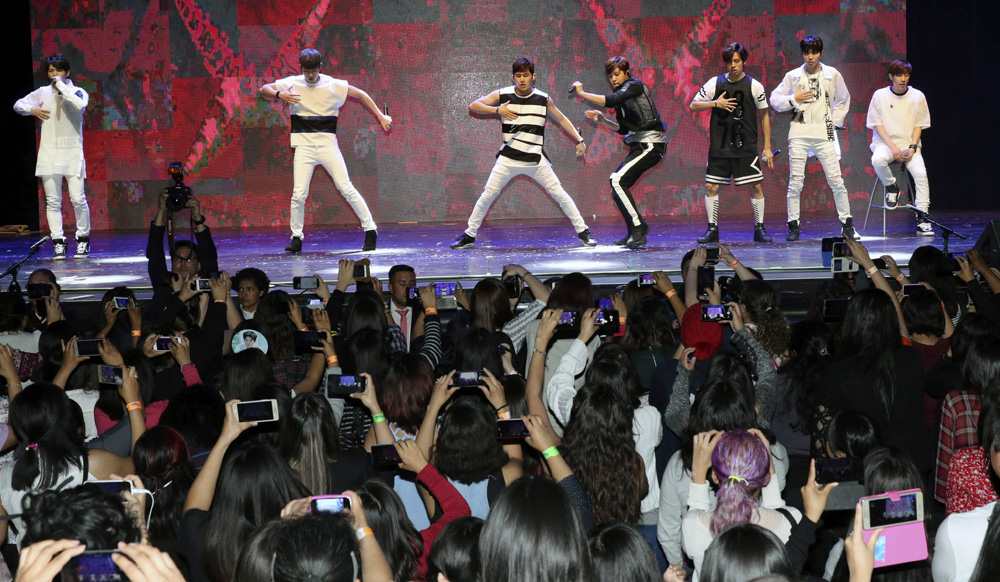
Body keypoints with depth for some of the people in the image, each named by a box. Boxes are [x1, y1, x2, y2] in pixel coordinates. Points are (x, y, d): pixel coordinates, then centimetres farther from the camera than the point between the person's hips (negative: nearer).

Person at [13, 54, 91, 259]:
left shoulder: (77, 91, -1)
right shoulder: (43, 92, 8)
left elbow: (80, 104, -25)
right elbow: (18, 104, 18)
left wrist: (61, 85, -17)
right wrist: (33, 110, -2)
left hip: (72, 152, -3)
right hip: (49, 153, 3)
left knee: (78, 198, -8)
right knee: (53, 201, 1)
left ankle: (83, 239, 8)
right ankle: (58, 242, 5)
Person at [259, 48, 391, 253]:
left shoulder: (333, 85, -2)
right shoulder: (292, 84, 2)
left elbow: (361, 94, 7)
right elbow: (264, 89, 4)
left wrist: (381, 116, 2)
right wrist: (280, 94, -17)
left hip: (328, 144, -1)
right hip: (304, 146, 1)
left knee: (346, 188, -6)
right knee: (299, 194, -7)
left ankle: (370, 230, 2)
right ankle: (296, 237, 8)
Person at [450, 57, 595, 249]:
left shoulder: (543, 99, 1)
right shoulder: (502, 95, -2)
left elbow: (561, 120, 13)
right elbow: (473, 106, -5)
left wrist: (579, 140, 7)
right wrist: (497, 110, -18)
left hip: (536, 160, 0)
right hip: (508, 159, 0)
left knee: (559, 194, -3)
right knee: (487, 195, -3)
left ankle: (582, 231, 10)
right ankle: (469, 236, 9)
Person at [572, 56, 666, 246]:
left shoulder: (634, 85, -6)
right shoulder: (622, 96, 18)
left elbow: (611, 101, -23)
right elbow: (623, 129, 20)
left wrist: (582, 93, -16)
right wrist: (602, 120, 6)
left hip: (650, 144, -10)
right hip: (639, 146, 10)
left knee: (617, 180, -21)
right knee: (617, 188, 7)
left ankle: (638, 228, -18)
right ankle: (635, 233, 14)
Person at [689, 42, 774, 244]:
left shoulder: (754, 86, -1)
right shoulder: (715, 83, 2)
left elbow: (764, 115, 7)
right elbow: (693, 106, 5)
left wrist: (767, 147, 4)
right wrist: (715, 103, -12)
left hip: (746, 145, -1)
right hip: (719, 145, 1)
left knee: (756, 186, -4)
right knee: (710, 187, -1)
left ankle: (759, 229, 9)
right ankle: (712, 229, 11)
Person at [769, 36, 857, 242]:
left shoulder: (833, 75, 6)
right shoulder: (793, 76, 5)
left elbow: (843, 100, 20)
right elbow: (774, 99, 9)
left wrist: (835, 121, 9)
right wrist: (794, 99, -7)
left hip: (824, 134, 0)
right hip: (799, 134, 0)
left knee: (836, 180, -2)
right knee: (795, 180, -3)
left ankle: (847, 224, 7)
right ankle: (793, 226, 5)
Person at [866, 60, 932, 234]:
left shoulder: (917, 96, 4)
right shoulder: (879, 96, 0)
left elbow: (919, 125, 6)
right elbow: (877, 124, -2)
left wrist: (912, 147, -10)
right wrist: (892, 147, -14)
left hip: (909, 144, 1)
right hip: (885, 143, -1)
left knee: (920, 173, -26)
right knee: (878, 160, -37)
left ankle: (921, 219, -22)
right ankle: (891, 187, -5)